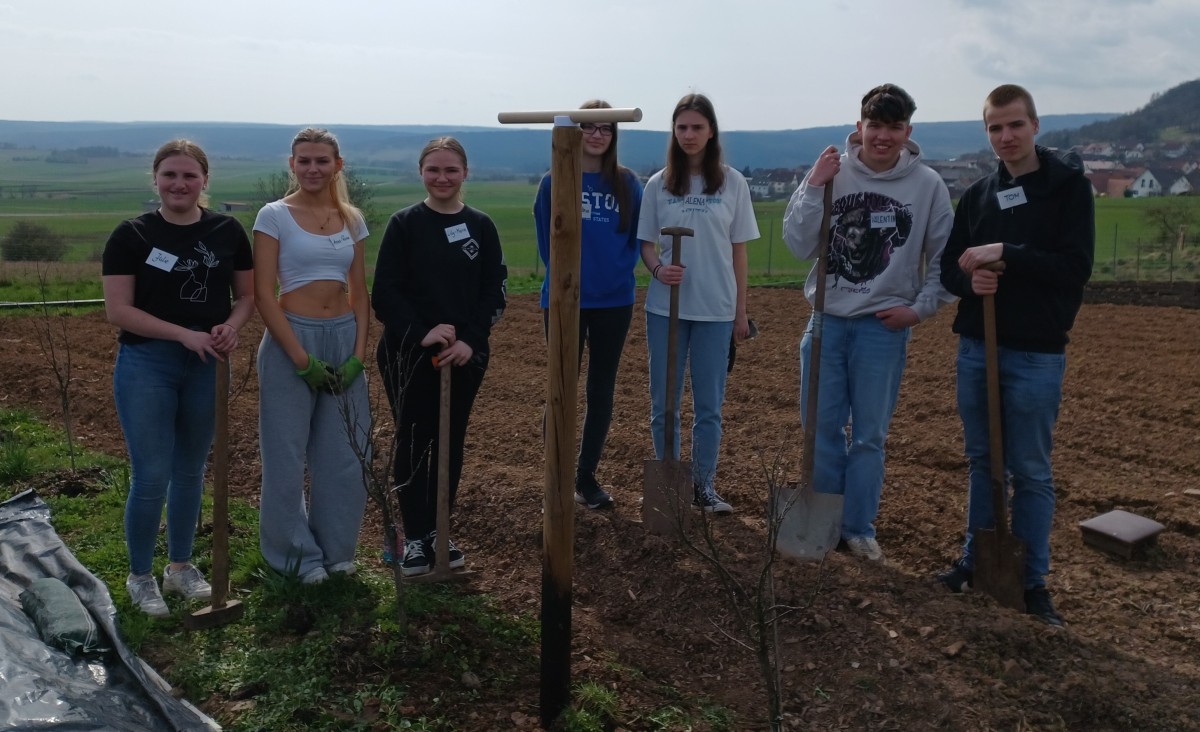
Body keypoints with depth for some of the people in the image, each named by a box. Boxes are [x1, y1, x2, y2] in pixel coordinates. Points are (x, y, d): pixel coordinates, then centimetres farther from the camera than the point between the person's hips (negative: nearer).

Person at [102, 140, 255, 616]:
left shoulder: (228, 231, 3)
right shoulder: (132, 235, -5)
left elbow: (247, 294, 8)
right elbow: (118, 310, -10)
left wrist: (231, 326, -14)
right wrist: (185, 334, -20)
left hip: (207, 367, 3)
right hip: (146, 366, -3)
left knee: (191, 471, 14)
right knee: (151, 476, -1)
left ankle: (181, 566, 31)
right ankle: (140, 577, 18)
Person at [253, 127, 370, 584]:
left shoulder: (351, 219, 8)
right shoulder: (275, 216, -4)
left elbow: (359, 292, 9)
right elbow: (263, 294, -9)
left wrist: (358, 354, -4)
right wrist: (302, 359, -14)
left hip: (344, 339, 4)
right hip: (291, 339, -4)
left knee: (345, 453, 8)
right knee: (288, 455, 5)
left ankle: (336, 549, 25)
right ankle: (297, 553, 22)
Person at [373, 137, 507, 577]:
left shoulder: (481, 227, 4)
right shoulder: (404, 224, -2)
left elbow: (494, 293, 2)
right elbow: (385, 293, -7)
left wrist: (470, 341, -12)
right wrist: (422, 333, -20)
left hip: (465, 356, 2)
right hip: (408, 355, -2)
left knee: (451, 444, 10)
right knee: (412, 444, 3)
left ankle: (440, 531, 24)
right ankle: (415, 537, 16)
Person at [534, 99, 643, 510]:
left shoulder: (627, 183, 3)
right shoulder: (555, 182, -1)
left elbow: (636, 238, 7)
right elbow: (546, 240, 3)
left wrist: (619, 272, -7)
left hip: (614, 303, 2)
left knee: (601, 392, 9)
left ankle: (587, 478, 22)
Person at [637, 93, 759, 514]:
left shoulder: (732, 183, 1)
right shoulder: (658, 185, 2)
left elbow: (738, 250, 4)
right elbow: (646, 243, 6)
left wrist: (741, 311, 4)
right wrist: (658, 269, -17)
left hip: (716, 309, 0)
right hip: (666, 306, 1)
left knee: (709, 404, 7)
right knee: (664, 402, 8)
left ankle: (703, 486, 20)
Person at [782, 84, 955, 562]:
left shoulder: (927, 184, -3)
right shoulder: (832, 172, -2)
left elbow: (944, 258, 5)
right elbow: (798, 245, -7)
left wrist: (921, 308, -2)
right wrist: (813, 187, -14)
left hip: (885, 326, -1)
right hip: (827, 321, 1)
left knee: (869, 435, 6)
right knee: (821, 428, 7)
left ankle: (859, 528, 20)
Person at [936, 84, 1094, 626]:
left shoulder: (1069, 186, -4)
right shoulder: (978, 195, 9)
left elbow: (1075, 267, -14)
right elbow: (949, 266, 9)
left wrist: (1004, 253, -21)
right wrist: (970, 280, -13)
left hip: (1036, 354, -4)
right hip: (976, 348, 4)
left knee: (1031, 472, 4)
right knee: (982, 462, 14)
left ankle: (1033, 581, 16)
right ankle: (976, 560, 27)